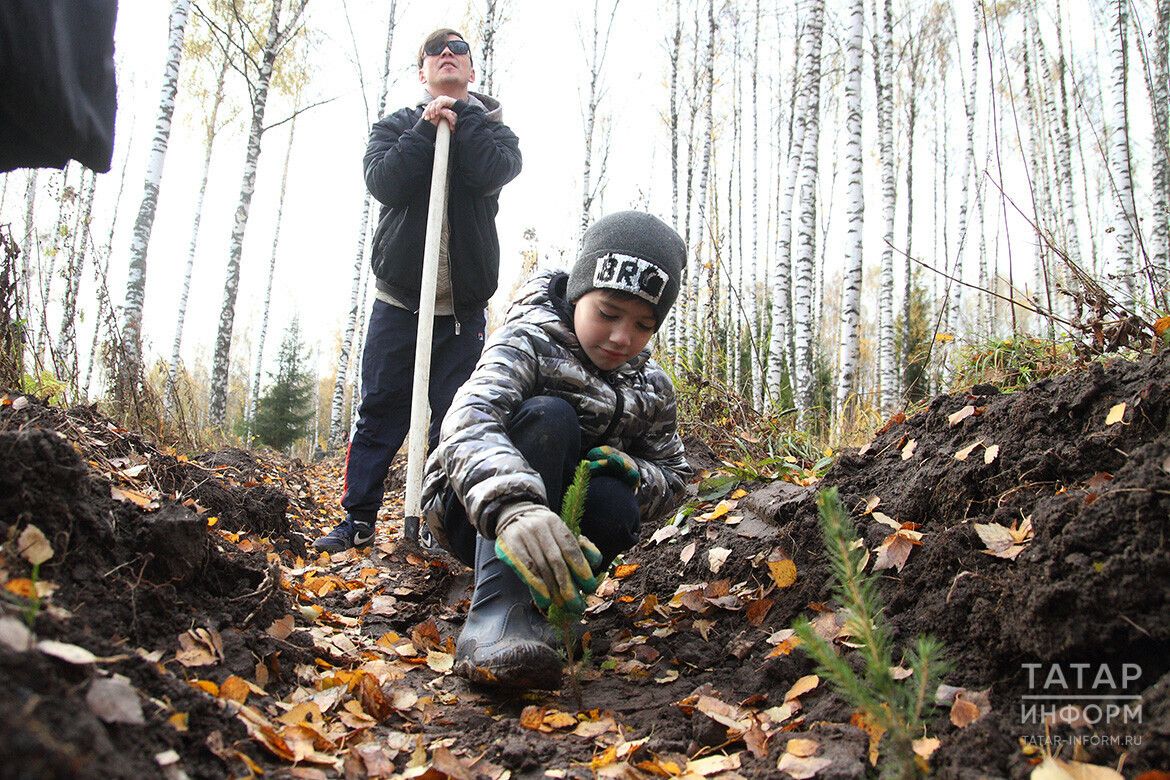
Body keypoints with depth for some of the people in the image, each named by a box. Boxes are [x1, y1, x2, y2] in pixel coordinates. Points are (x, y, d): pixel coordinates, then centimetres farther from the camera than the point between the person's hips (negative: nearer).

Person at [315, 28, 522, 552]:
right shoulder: (395, 126, 14)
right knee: (379, 414, 1)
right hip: (398, 299, 1)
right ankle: (358, 520, 10)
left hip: (463, 308, 0)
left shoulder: (491, 127, 13)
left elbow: (494, 172, -12)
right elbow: (383, 184, -7)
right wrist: (428, 128, -11)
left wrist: (460, 114, -4)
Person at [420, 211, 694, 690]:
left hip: (563, 526, 4)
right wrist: (513, 506, -57)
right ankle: (499, 616, -43)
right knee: (548, 413, -33)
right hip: (477, 517, -3)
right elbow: (471, 419, -36)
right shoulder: (529, 341, -16)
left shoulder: (650, 388, 1)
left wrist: (634, 475, -18)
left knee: (616, 506, -32)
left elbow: (672, 477, 9)